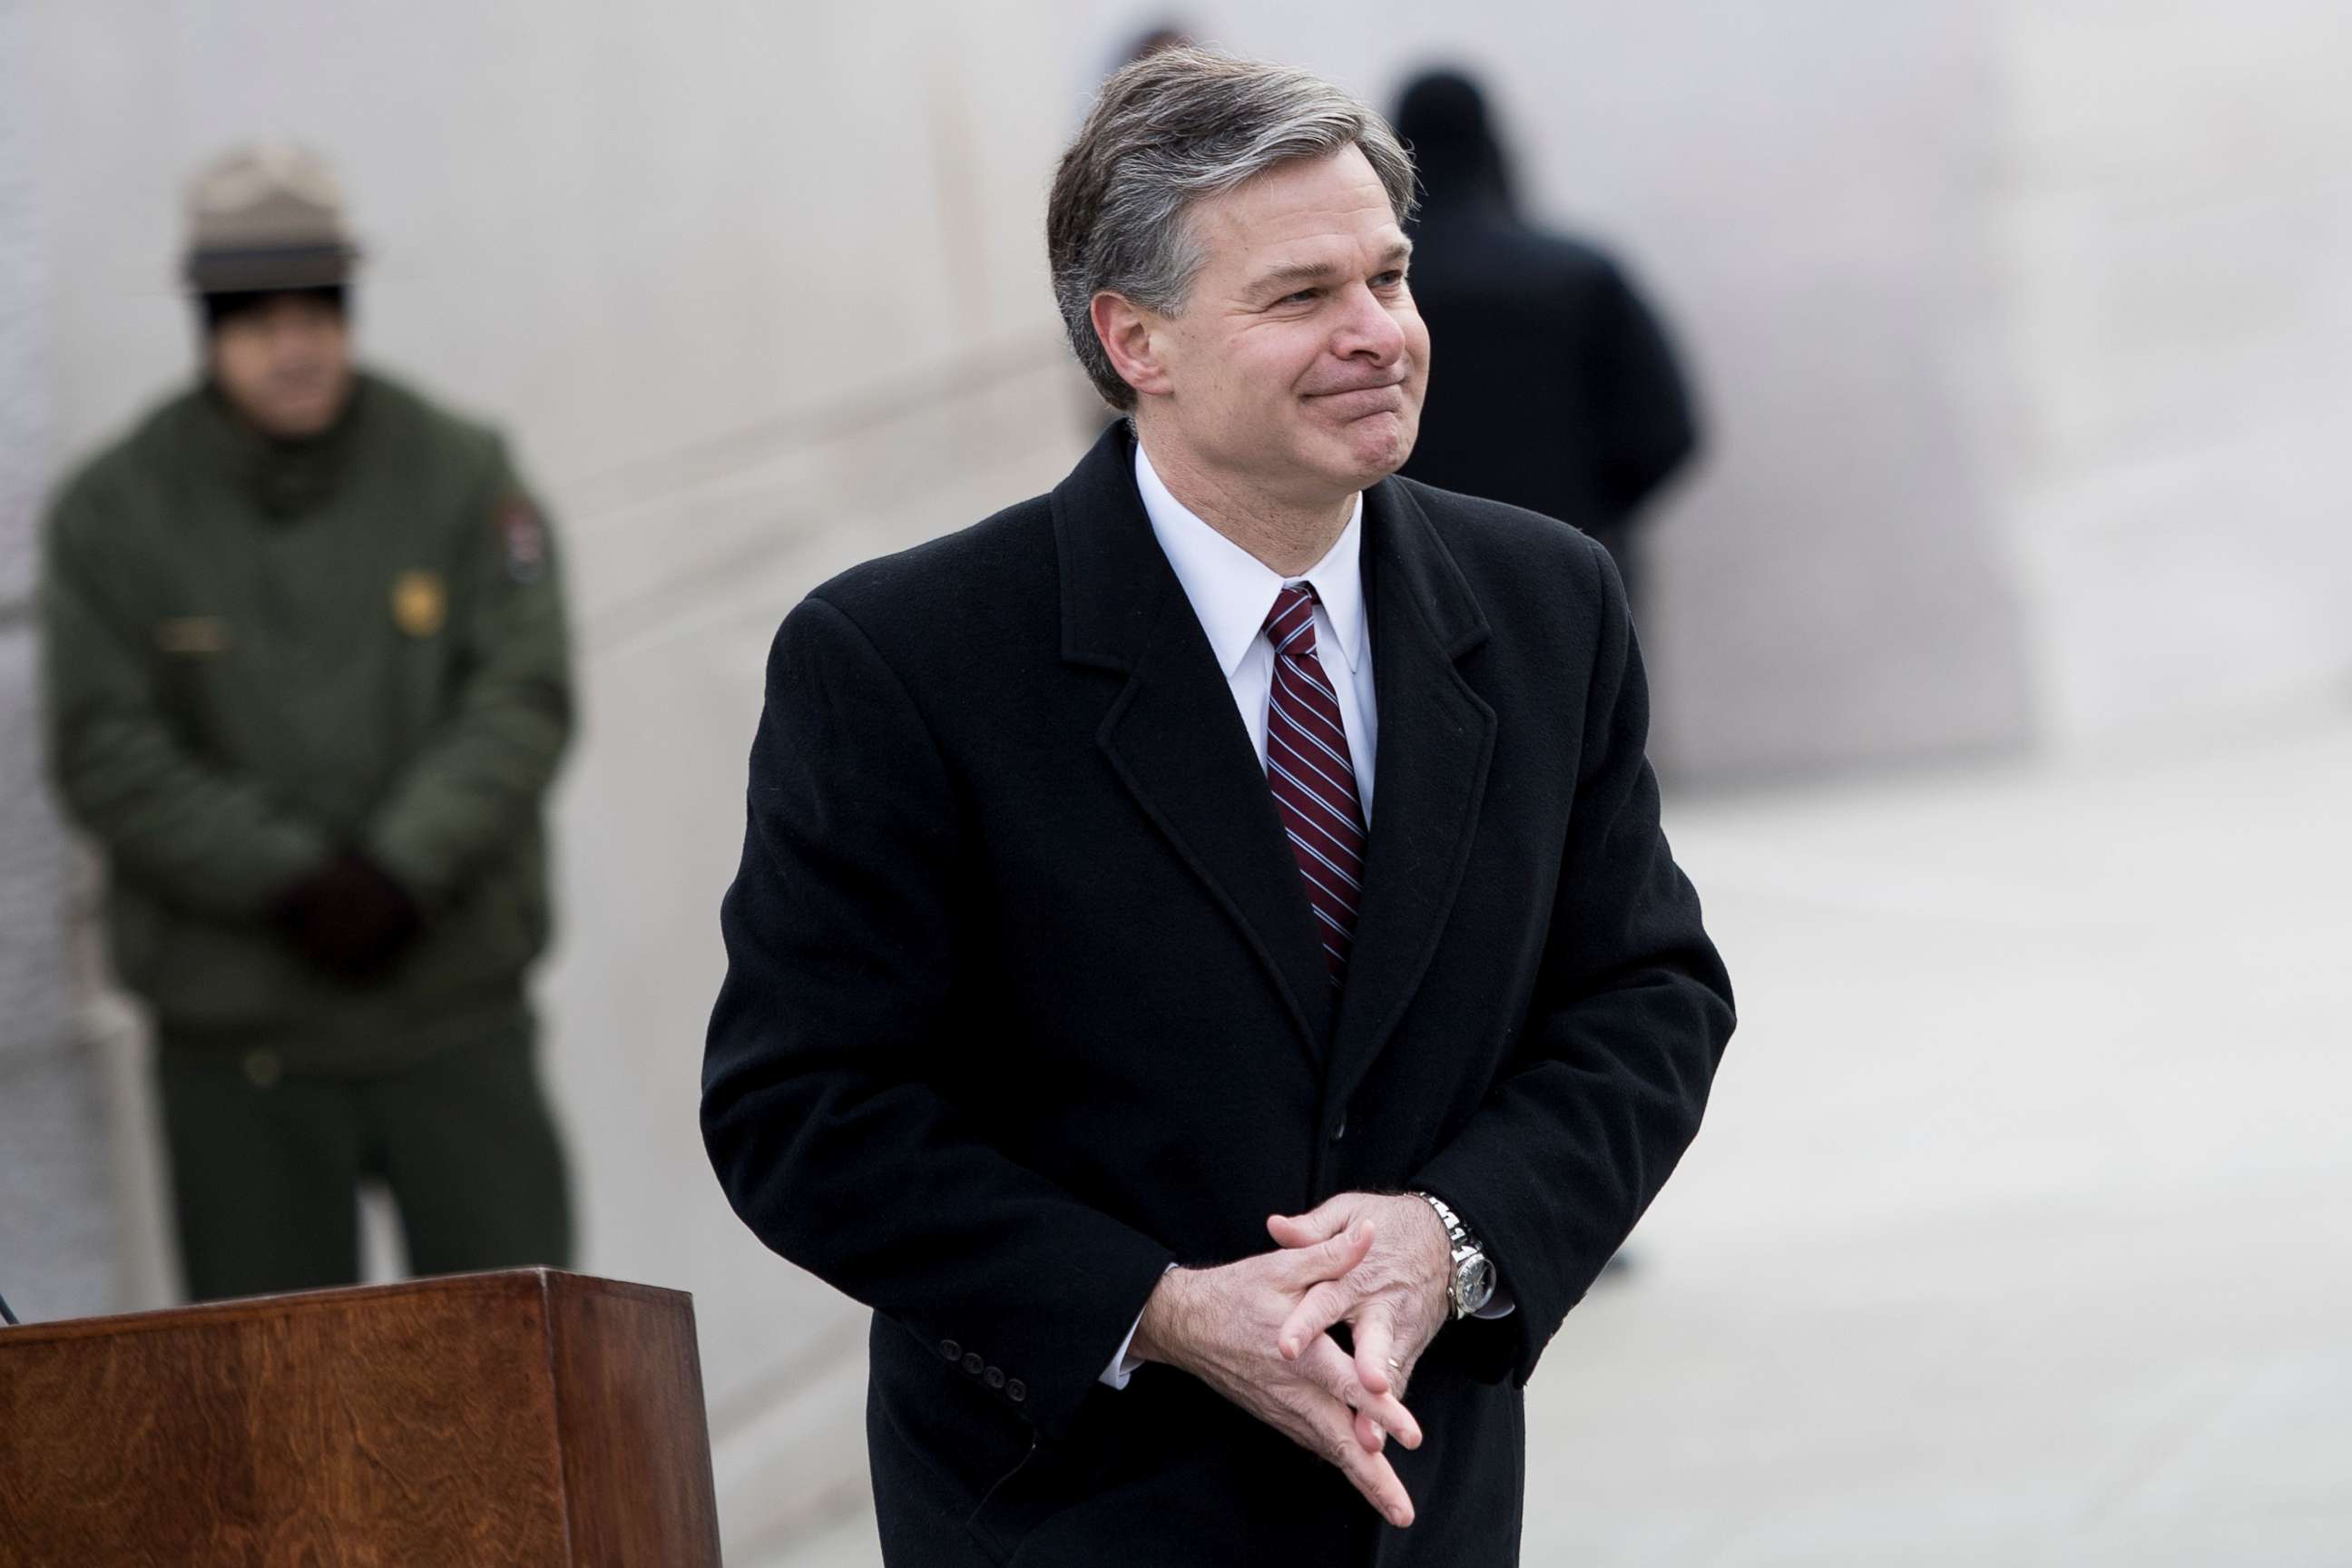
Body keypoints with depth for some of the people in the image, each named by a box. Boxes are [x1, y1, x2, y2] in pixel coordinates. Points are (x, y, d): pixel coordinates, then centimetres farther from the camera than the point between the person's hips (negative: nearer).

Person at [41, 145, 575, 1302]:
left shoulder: (460, 477, 3)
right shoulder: (111, 512, 0)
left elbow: (523, 698, -4)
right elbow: (105, 754, -6)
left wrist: (402, 869, -17)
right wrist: (289, 884, -16)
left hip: (455, 1010, 1)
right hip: (236, 1033, -1)